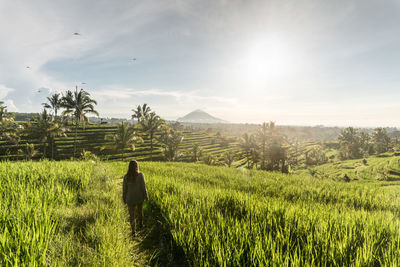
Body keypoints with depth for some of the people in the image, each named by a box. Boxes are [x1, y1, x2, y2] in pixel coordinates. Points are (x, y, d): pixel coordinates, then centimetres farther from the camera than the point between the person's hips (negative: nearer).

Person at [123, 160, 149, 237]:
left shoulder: (126, 176, -10)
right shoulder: (140, 175, -16)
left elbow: (124, 189, -3)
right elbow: (143, 186, -12)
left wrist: (124, 199, 10)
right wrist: (146, 196, 1)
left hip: (130, 199, 0)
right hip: (139, 197, 0)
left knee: (132, 215, 9)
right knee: (140, 210, 26)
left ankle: (134, 232, 3)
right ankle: (140, 224, 46)